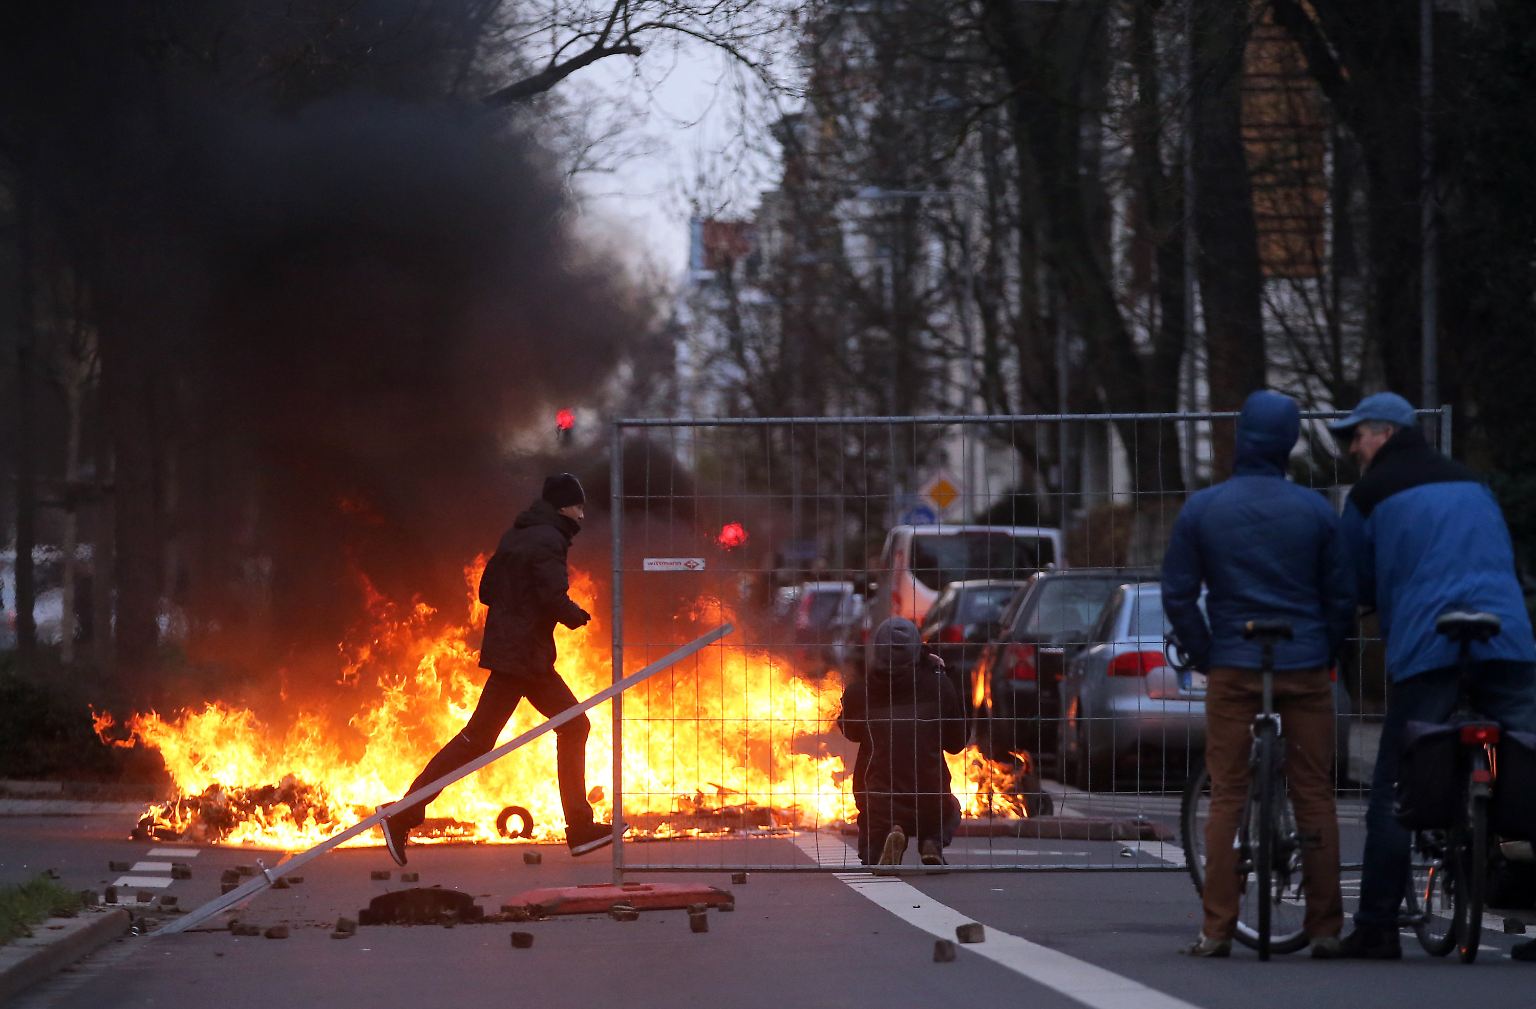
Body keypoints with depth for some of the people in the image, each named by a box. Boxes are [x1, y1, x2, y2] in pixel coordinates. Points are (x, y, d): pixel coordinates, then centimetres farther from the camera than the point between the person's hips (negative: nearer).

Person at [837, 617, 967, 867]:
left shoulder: (858, 691, -5)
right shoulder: (938, 686, -6)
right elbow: (956, 742, 8)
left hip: (878, 806, 0)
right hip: (930, 806, 0)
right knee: (950, 812, 37)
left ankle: (887, 840, -8)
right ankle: (933, 844, 2)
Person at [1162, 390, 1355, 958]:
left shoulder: (1201, 509, -1)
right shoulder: (1314, 510, 0)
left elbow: (1177, 596, 1)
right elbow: (1342, 597, 4)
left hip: (1232, 670, 0)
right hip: (1305, 669, 0)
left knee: (1227, 798, 3)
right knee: (1315, 797, 5)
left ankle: (1217, 931, 0)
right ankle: (1325, 927, 5)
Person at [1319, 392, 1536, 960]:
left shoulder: (1372, 496, 8)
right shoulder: (1472, 485, 22)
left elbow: (1355, 586, 15)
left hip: (1425, 651, -4)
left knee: (1393, 795, 0)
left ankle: (1376, 930, -2)